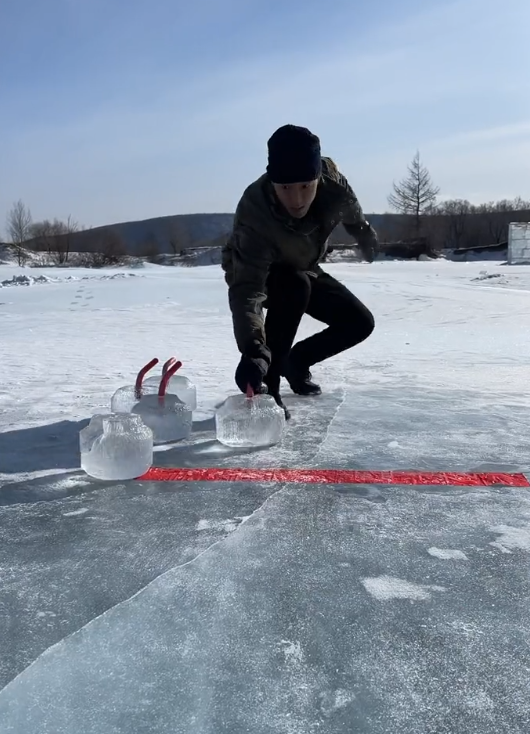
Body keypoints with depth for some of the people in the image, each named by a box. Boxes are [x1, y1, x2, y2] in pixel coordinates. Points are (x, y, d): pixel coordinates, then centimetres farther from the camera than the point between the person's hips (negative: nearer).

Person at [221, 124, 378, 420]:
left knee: (359, 322, -4)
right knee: (295, 287, -37)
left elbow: (354, 218, -4)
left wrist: (368, 241, 17)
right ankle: (267, 384, -25)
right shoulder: (254, 213, -42)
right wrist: (253, 350, -64)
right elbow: (247, 290, -50)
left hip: (304, 269, 5)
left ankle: (296, 361, 17)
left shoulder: (334, 184, -29)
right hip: (252, 271, -5)